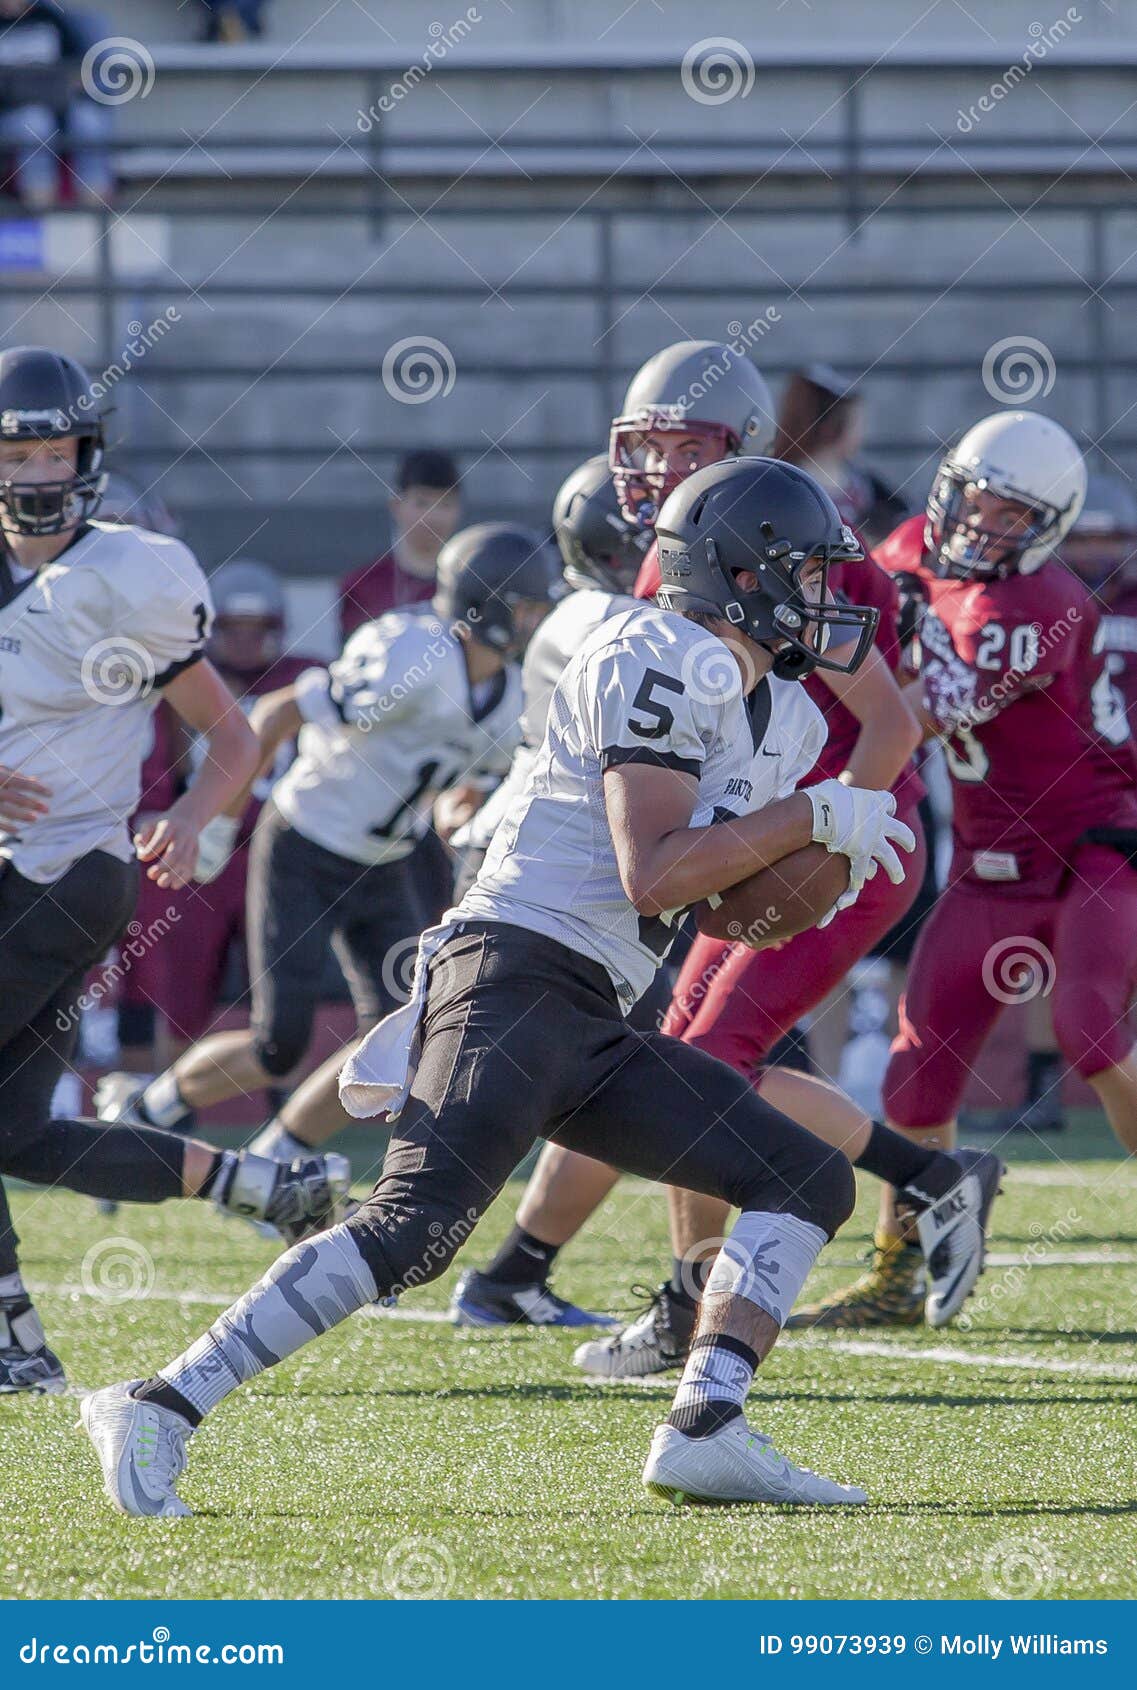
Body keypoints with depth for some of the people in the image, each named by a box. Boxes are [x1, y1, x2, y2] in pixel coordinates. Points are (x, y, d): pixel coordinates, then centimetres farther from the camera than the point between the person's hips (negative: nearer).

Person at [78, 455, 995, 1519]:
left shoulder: (741, 693, 21)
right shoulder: (674, 663, -10)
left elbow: (720, 895, 26)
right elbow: (652, 875, -18)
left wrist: (805, 863, 7)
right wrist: (812, 817, -11)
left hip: (588, 1025, 10)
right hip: (519, 978, -10)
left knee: (810, 1184, 7)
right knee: (415, 1226, -22)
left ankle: (703, 1432, -5)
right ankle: (162, 1407, -20)